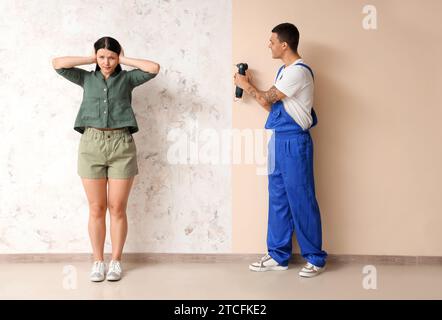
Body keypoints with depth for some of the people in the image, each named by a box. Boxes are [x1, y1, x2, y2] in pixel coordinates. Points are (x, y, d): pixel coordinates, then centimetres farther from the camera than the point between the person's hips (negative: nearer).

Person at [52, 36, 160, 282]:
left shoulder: (127, 78, 11)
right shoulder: (87, 78, 14)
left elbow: (154, 68, -3)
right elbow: (57, 64, 4)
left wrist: (125, 60, 6)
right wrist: (90, 59, 9)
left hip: (121, 145, -1)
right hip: (91, 144, 1)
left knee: (117, 208, 3)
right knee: (96, 209, 4)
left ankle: (116, 261, 14)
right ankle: (98, 261, 15)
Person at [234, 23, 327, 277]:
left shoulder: (299, 71, -14)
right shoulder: (284, 70, 17)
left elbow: (267, 99, -12)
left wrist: (246, 86, 5)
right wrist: (251, 86, 11)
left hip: (294, 142, -9)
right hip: (279, 141, 9)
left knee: (301, 201, -3)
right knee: (278, 200, 11)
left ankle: (316, 258, 9)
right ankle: (279, 255, 19)